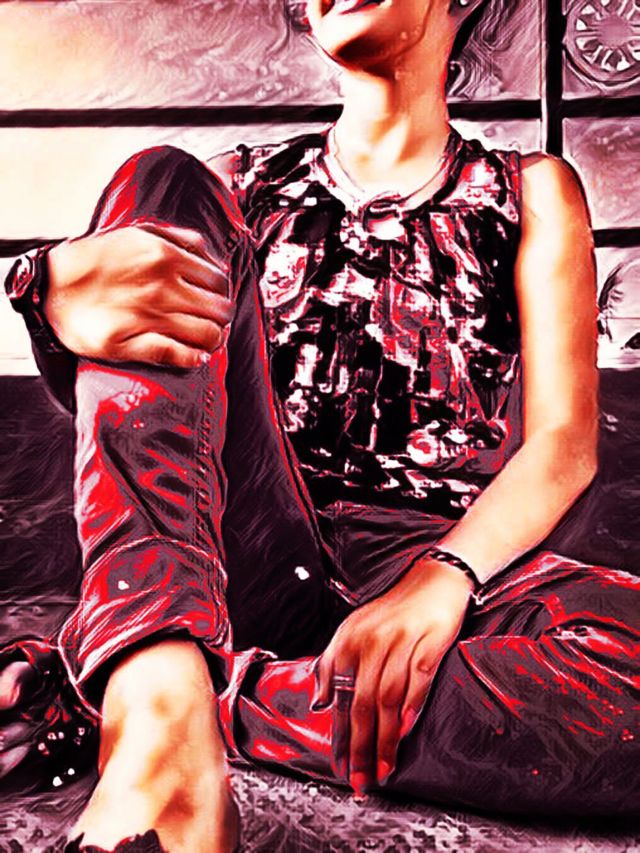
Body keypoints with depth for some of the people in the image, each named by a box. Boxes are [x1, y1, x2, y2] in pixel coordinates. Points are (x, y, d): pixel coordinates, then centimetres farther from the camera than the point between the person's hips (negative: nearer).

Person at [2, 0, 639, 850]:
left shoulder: (530, 193, 16)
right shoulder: (247, 182, 19)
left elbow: (566, 442, 2)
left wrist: (442, 580, -18)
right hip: (238, 567, 2)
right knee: (164, 181, -12)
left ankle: (93, 696, -27)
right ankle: (160, 714, -34)